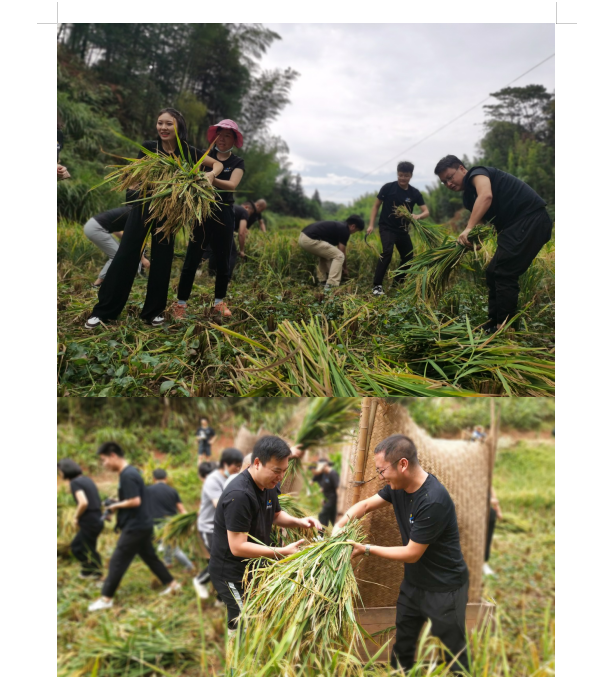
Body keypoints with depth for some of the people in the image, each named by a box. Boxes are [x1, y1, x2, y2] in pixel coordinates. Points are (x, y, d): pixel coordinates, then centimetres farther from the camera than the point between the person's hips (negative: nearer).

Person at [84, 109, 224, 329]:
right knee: (125, 256, -3)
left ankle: (153, 311, 16)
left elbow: (218, 164, 6)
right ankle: (103, 310, 2)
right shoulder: (149, 147, -4)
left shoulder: (188, 152, -1)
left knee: (162, 261, 5)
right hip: (143, 207, -1)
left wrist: (211, 174, -15)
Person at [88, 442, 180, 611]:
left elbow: (135, 501, -26)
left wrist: (115, 506, -12)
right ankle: (171, 583, 27)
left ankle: (106, 599, 5)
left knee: (117, 561, -3)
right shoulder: (130, 472, 11)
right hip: (141, 525, 10)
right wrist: (116, 506, 7)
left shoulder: (127, 475, -21)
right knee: (149, 556, 19)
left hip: (134, 527, -10)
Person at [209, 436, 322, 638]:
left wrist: (299, 521, -1)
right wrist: (282, 552, -29)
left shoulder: (267, 485, 0)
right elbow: (238, 547, -29)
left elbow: (276, 515, 19)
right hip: (231, 574, -9)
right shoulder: (239, 495, -29)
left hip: (251, 567, 9)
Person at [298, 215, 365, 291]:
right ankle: (331, 285, -5)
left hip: (303, 236, 10)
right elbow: (341, 252, 5)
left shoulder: (338, 226, 28)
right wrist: (345, 268, 21)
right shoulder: (344, 230, 0)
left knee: (325, 253, 33)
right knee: (339, 256, -2)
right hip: (310, 239, -10)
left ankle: (322, 282, 31)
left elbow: (336, 250, 37)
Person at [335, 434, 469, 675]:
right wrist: (340, 524, -10)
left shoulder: (433, 501, -32)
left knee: (453, 655, 9)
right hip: (413, 583, 8)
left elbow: (411, 554, -24)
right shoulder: (398, 486, -6)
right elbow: (366, 504, 7)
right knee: (402, 649, 19)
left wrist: (366, 549, -17)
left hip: (444, 589, -8)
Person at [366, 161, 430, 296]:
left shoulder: (415, 193, 0)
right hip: (387, 227, -5)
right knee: (387, 252, -25)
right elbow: (376, 206, 0)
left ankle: (396, 285, 24)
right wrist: (371, 224, -8)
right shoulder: (388, 188, -8)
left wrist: (417, 216, -26)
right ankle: (376, 286, -22)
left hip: (403, 230, 5)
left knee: (408, 256, 6)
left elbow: (426, 212, -3)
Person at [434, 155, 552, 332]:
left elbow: (486, 196, -28)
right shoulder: (469, 196, 20)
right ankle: (495, 322, 19)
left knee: (504, 273, -12)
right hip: (519, 224, 10)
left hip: (531, 220, -10)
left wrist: (468, 229, -33)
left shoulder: (476, 173, -6)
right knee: (492, 273, 12)